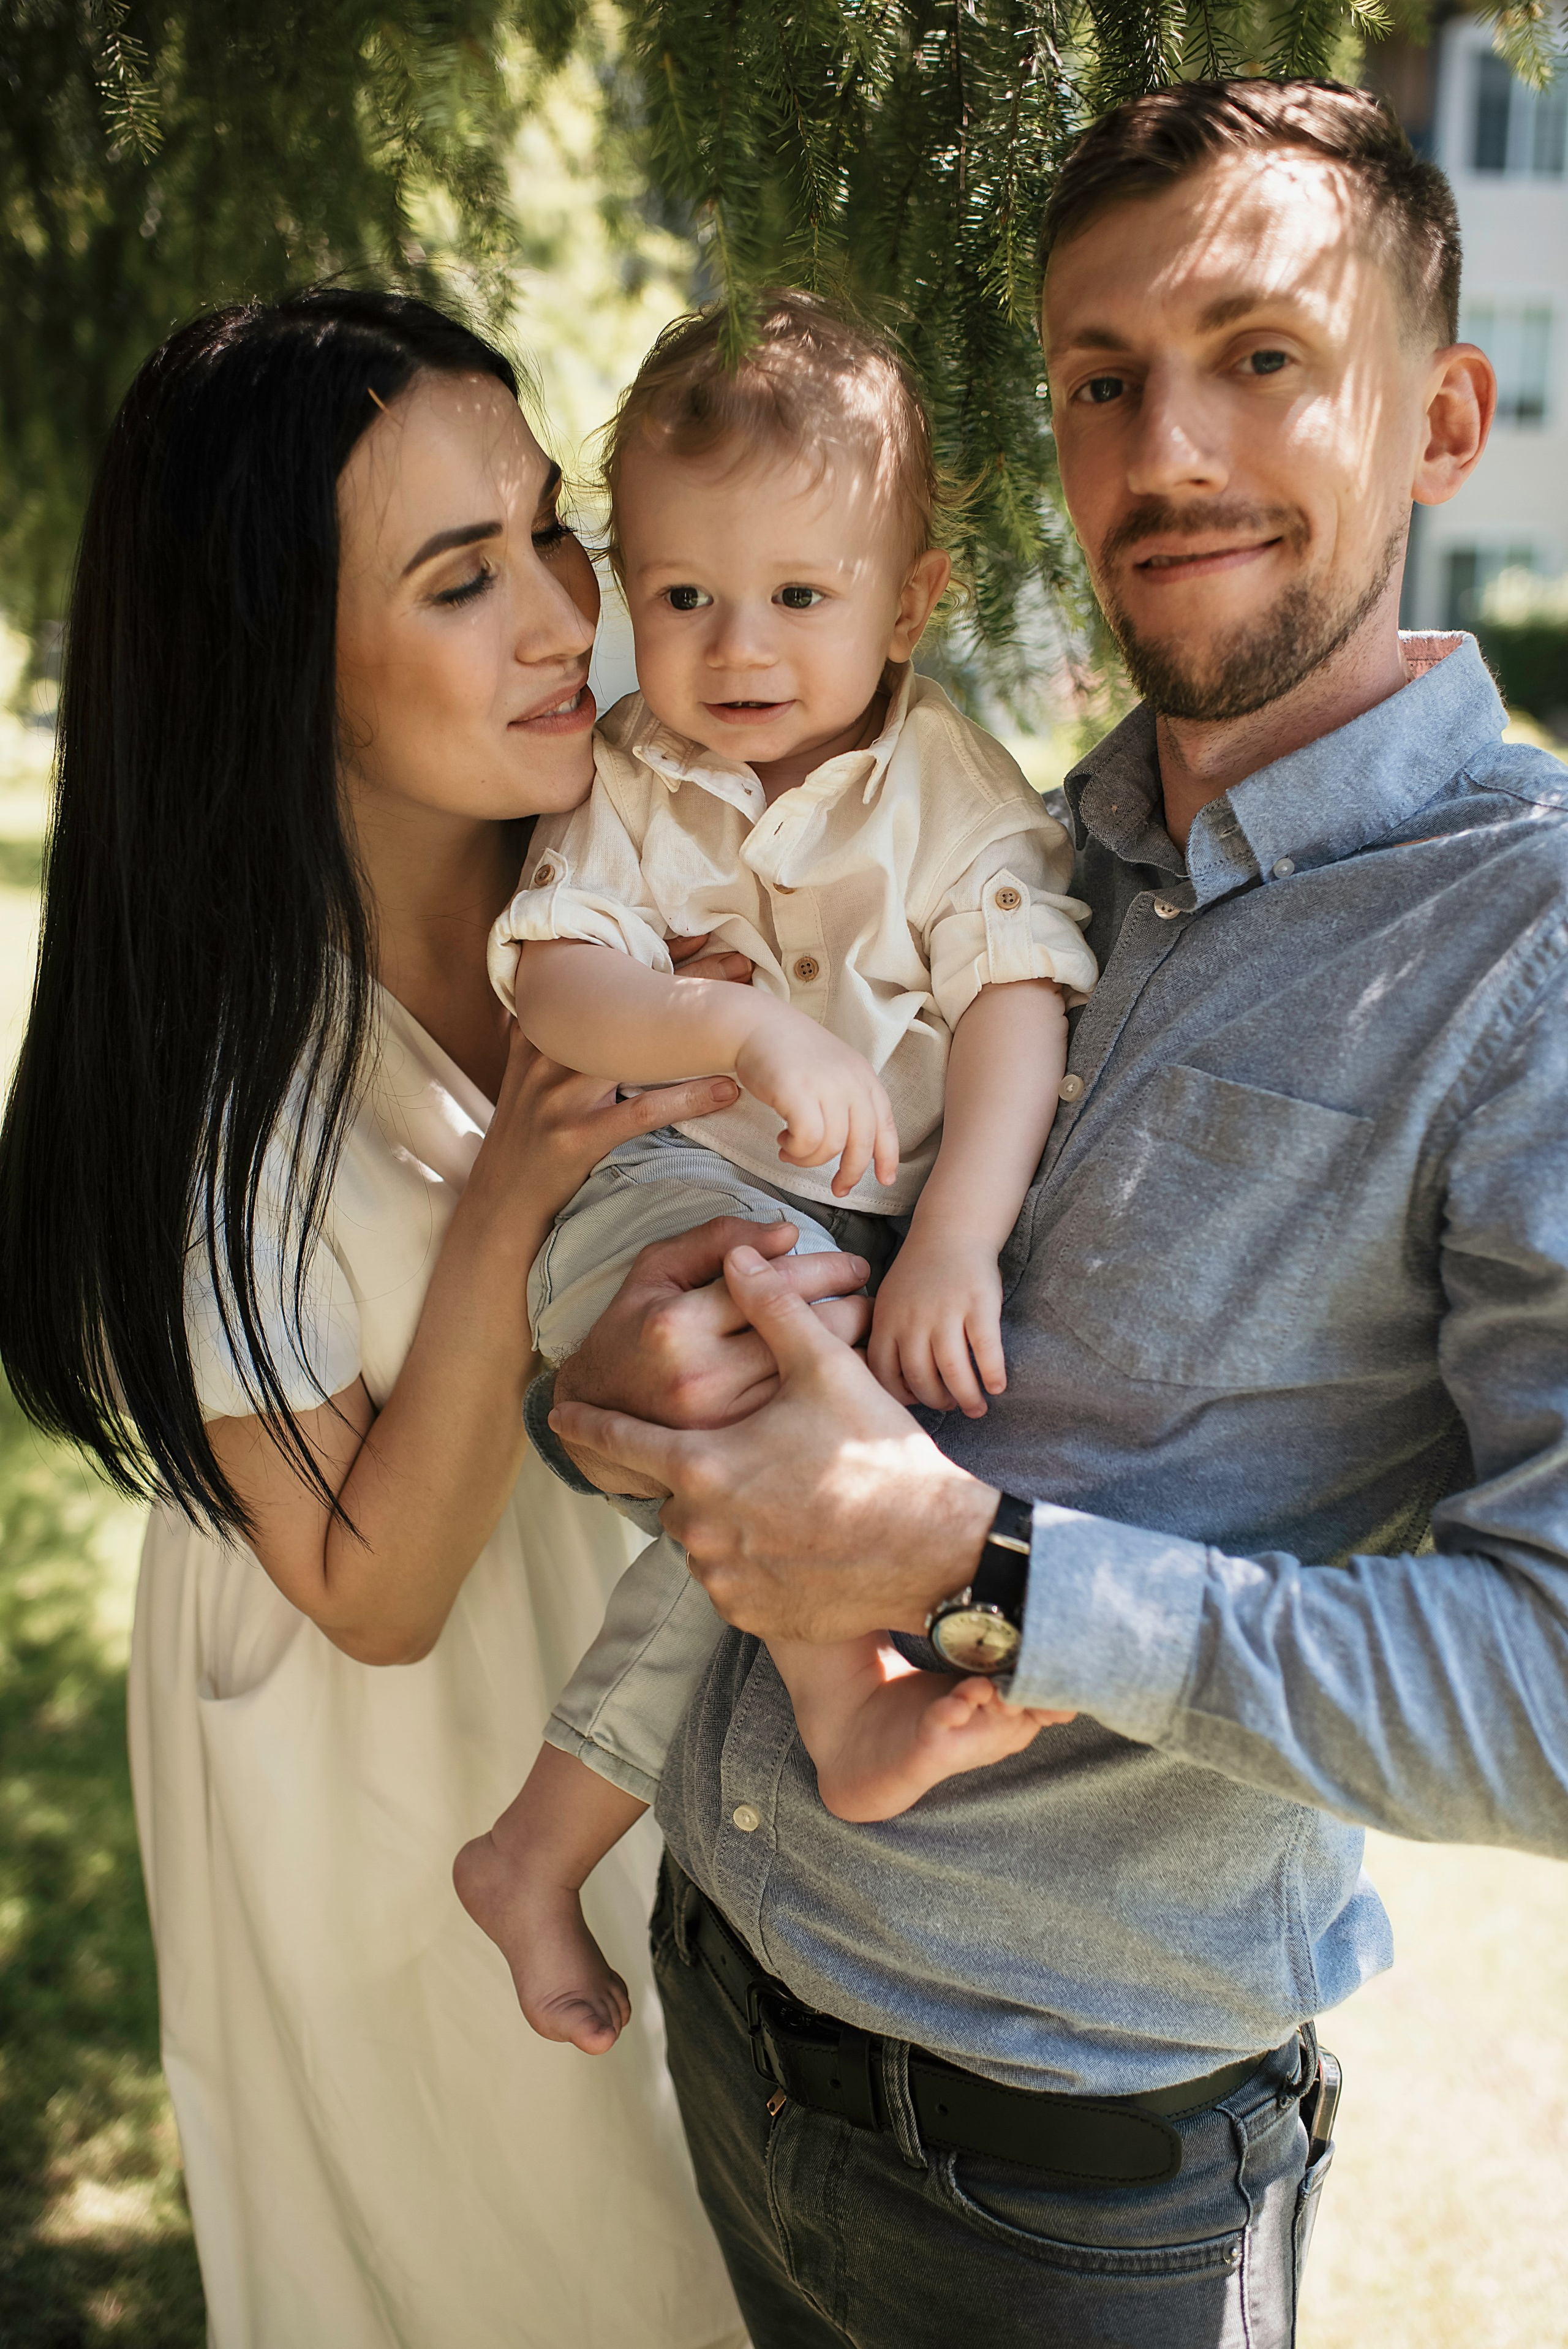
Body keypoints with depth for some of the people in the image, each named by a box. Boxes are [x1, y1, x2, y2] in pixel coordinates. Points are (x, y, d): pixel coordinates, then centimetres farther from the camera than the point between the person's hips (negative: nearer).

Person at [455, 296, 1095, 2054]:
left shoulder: (952, 781, 1)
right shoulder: (623, 785, 3)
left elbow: (1016, 999, -9)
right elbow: (553, 981, -12)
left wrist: (954, 1244, -23)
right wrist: (749, 1028, -32)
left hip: (892, 1231, 1)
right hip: (656, 1195, -1)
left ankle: (538, 1853, -5)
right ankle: (846, 1703, -32)